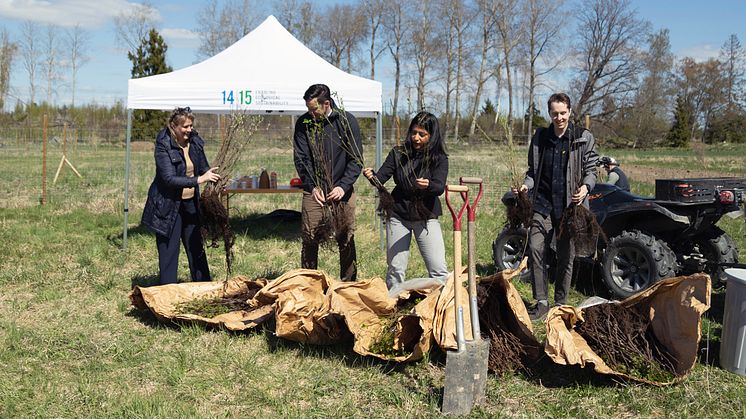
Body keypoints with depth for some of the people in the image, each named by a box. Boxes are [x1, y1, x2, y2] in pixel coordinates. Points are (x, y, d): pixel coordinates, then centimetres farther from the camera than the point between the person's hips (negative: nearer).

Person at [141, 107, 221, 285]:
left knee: (197, 248, 14)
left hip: (190, 203, 6)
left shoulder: (195, 142, 0)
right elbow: (169, 178, -25)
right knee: (168, 251, 1)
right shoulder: (163, 146, -17)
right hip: (169, 206, -6)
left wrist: (215, 178, -9)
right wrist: (199, 179, -29)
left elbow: (204, 168, 12)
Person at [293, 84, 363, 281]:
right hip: (313, 191, 1)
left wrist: (343, 186, -17)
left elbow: (356, 159, -6)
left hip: (342, 191, -1)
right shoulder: (304, 123, -1)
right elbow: (300, 158, -1)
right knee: (309, 241, 1)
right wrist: (312, 186, -13)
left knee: (346, 241, 3)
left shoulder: (347, 121, -6)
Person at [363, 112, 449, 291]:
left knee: (439, 269, -6)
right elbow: (381, 178, -10)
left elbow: (440, 187, -20)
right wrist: (372, 176, -33)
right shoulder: (398, 154, -2)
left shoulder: (439, 158, -6)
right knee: (396, 269, 5)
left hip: (426, 217, -1)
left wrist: (428, 185, -43)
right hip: (398, 216, 1)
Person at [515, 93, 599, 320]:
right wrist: (526, 185, -4)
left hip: (570, 205, -2)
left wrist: (585, 187, -18)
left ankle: (560, 304, 21)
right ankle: (541, 302, -1)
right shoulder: (540, 138, 10)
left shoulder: (583, 138, 1)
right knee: (535, 249, -10)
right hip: (543, 203, 2)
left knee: (566, 256, 6)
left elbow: (590, 169, 2)